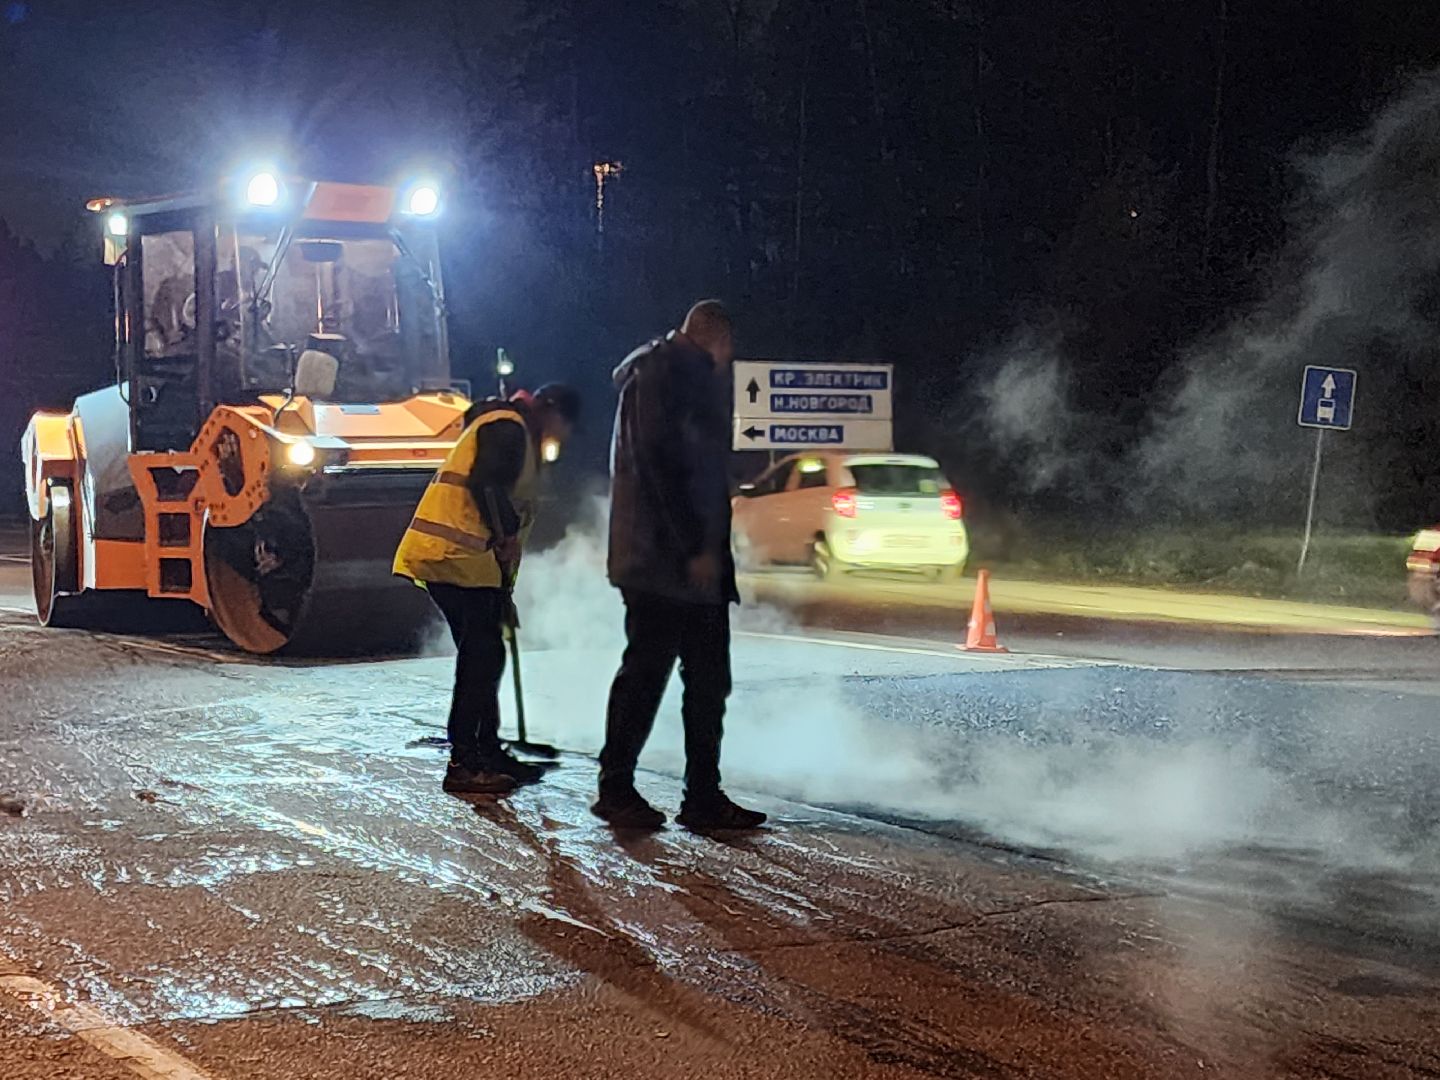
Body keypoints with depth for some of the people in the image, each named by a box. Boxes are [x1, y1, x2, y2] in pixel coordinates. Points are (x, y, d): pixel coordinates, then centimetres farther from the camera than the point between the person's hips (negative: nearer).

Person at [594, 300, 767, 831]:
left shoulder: (690, 377, 23)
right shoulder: (661, 374, -9)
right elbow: (659, 463, -19)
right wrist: (695, 547, -21)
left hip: (695, 560, 10)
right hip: (661, 561, -10)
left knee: (709, 680, 7)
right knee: (646, 671, -3)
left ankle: (703, 796, 10)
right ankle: (615, 788, 6)